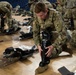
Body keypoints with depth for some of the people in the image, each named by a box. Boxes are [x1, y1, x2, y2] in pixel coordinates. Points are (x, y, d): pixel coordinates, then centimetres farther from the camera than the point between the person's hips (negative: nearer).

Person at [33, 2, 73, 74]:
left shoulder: (55, 15, -33)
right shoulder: (37, 17, -18)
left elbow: (62, 34, -37)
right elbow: (35, 33, -15)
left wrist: (53, 46, -43)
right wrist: (38, 45, -29)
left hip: (56, 35, -5)